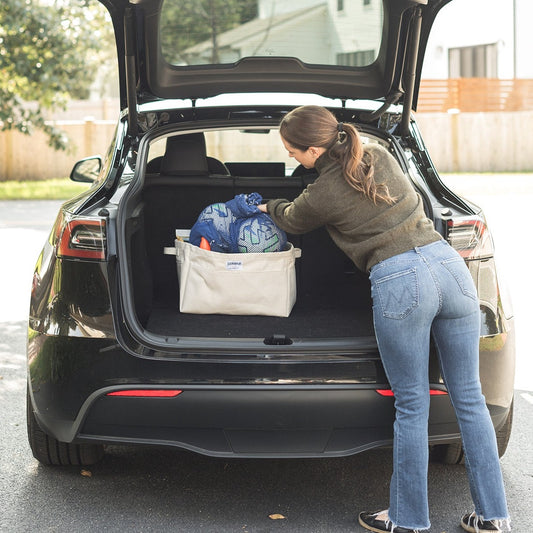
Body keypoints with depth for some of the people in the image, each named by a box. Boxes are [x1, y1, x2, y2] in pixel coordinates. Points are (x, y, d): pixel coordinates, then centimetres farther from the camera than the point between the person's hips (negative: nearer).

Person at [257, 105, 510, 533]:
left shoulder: (322, 196, -3)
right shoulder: (380, 155, 13)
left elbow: (292, 221, 20)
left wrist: (271, 206, 45)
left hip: (399, 282, -6)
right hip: (448, 262, 6)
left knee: (412, 406, 5)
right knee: (469, 397, 11)